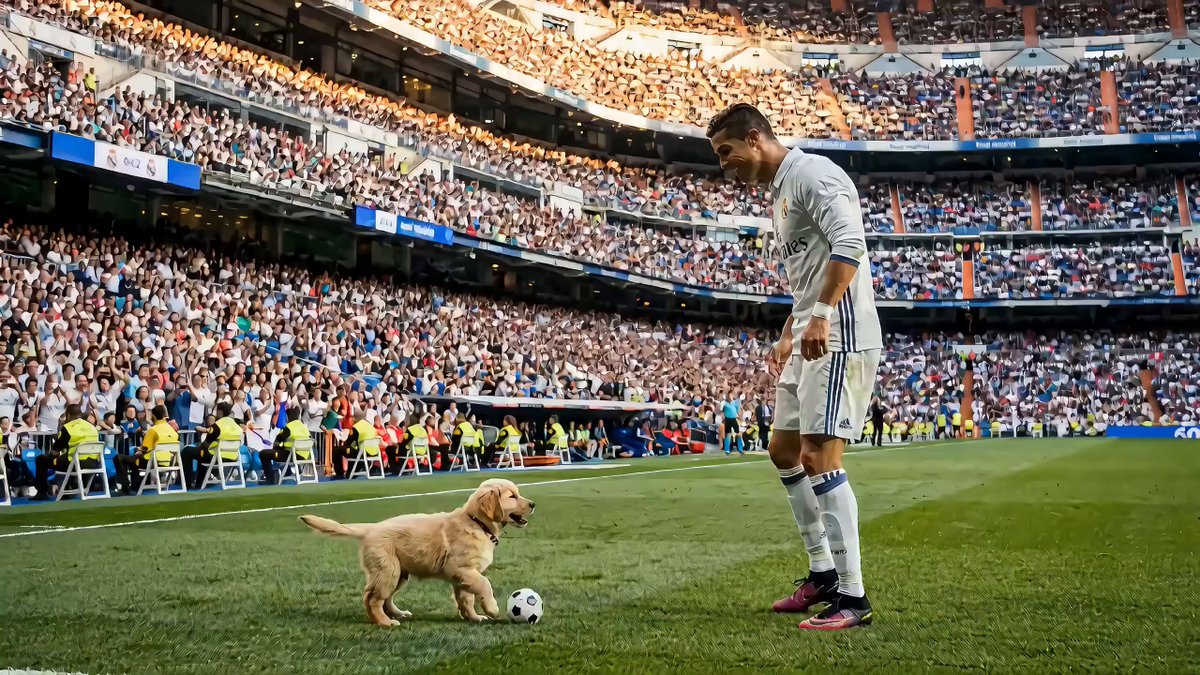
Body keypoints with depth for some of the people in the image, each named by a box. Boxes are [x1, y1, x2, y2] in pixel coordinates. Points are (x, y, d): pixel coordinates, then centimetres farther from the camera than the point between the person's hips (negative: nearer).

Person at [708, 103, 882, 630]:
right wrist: (788, 337, 24)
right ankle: (823, 573, 23)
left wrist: (821, 316, -30)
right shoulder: (781, 190, 22)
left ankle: (852, 596, -9)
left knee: (818, 456, -14)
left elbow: (849, 245, -24)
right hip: (810, 341, 11)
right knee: (784, 451, 15)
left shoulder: (812, 172, -9)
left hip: (839, 339, -11)